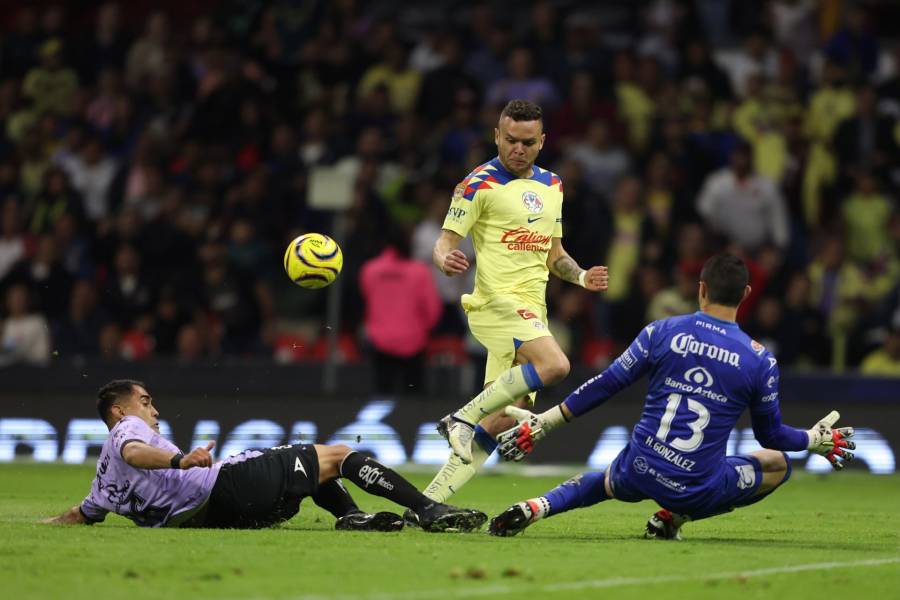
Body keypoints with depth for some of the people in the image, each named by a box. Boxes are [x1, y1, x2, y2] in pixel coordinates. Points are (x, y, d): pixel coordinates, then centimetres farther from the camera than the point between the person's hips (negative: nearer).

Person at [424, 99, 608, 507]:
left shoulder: (551, 186, 18)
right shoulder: (480, 184, -4)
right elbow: (445, 241, -5)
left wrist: (581, 276, 5)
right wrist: (445, 260, -29)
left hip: (531, 312, 7)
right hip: (498, 301, -7)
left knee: (501, 422, 1)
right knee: (554, 365, -31)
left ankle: (429, 504, 3)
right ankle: (464, 417, -17)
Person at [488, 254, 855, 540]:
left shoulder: (662, 331, -3)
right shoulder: (760, 360, -4)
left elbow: (604, 386, -1)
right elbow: (771, 436, 7)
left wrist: (543, 423, 7)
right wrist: (818, 440, 27)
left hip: (639, 473, 2)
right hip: (698, 489, -2)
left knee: (603, 483, 39)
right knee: (778, 464, 23)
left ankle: (536, 507, 7)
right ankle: (674, 517, 8)